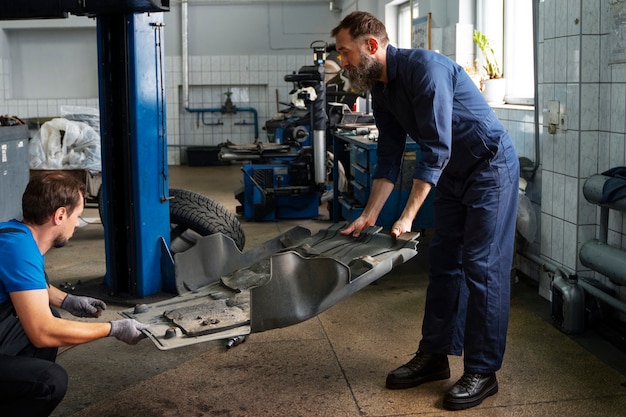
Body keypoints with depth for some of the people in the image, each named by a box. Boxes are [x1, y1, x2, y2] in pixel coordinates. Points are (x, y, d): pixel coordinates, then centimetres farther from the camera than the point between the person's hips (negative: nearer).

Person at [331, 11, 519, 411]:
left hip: (491, 168, -8)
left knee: (482, 268, -6)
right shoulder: (381, 91, 2)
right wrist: (369, 215, -2)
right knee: (443, 263, 10)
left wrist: (408, 217, -28)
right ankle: (435, 356, 20)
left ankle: (483, 373, 2)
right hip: (453, 175, 9)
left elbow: (436, 150, -28)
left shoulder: (424, 67, -25)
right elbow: (389, 159, 5)